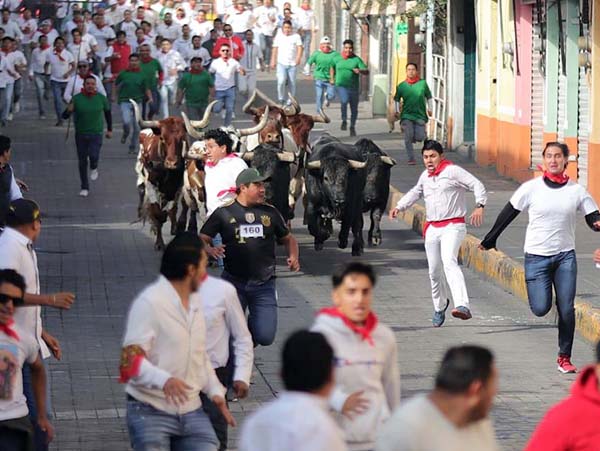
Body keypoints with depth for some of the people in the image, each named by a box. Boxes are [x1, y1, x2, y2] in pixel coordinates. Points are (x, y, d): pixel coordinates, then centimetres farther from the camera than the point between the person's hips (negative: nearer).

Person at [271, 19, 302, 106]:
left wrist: (298, 57, -22)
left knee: (292, 84, 3)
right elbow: (275, 49, 13)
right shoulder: (278, 36, 10)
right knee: (281, 81, -17)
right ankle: (281, 99, 0)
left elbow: (300, 48, -5)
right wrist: (273, 61, 8)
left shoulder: (296, 36, 4)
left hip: (292, 64, 0)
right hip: (281, 63, 0)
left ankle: (290, 101, 15)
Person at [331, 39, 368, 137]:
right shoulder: (338, 59, 6)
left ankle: (352, 127, 31)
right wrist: (332, 78, 17)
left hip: (353, 87, 0)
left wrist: (360, 71, -29)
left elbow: (366, 71, -10)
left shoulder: (356, 59, -2)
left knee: (354, 109, 9)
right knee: (344, 101, -29)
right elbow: (333, 67, 26)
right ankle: (344, 121, -12)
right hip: (341, 85, 0)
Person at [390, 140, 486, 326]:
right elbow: (416, 192, 35)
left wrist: (479, 206, -26)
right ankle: (440, 306, 35)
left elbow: (477, 185, -11)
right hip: (432, 228, 7)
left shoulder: (453, 171, -7)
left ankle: (463, 306, -43)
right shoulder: (425, 176, 16)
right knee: (434, 271, 11)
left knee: (449, 262, -29)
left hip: (453, 226, -7)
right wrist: (399, 207, 23)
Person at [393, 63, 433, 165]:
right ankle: (411, 159, -2)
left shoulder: (423, 83, 0)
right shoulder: (401, 86, 2)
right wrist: (397, 111, 9)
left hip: (420, 115, 0)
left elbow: (429, 97, 13)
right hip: (407, 115, 0)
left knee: (419, 137, -8)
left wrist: (430, 109, 10)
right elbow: (396, 99, 15)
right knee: (408, 137, -11)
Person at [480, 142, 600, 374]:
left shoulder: (577, 191, -1)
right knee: (540, 309, -9)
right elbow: (508, 214, 4)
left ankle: (564, 357, 10)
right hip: (536, 256, -1)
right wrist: (489, 240, 9)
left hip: (565, 256, 1)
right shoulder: (531, 188, -6)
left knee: (566, 309, -4)